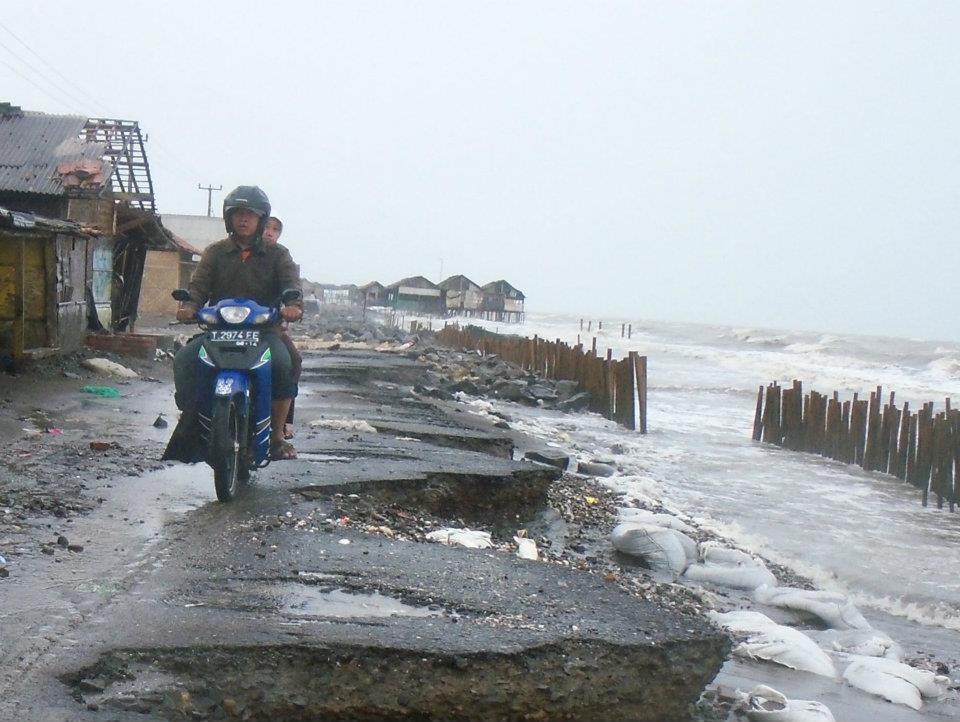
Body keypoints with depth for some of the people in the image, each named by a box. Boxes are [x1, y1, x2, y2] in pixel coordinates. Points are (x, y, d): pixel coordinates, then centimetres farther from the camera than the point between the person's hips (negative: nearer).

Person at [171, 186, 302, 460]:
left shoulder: (277, 254, 11)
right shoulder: (215, 252, 15)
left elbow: (291, 282, -6)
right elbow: (199, 284, 1)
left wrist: (293, 304, -30)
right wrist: (188, 305, -22)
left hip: (263, 328, -2)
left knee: (283, 364, -32)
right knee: (184, 360, -25)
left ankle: (278, 436, -18)